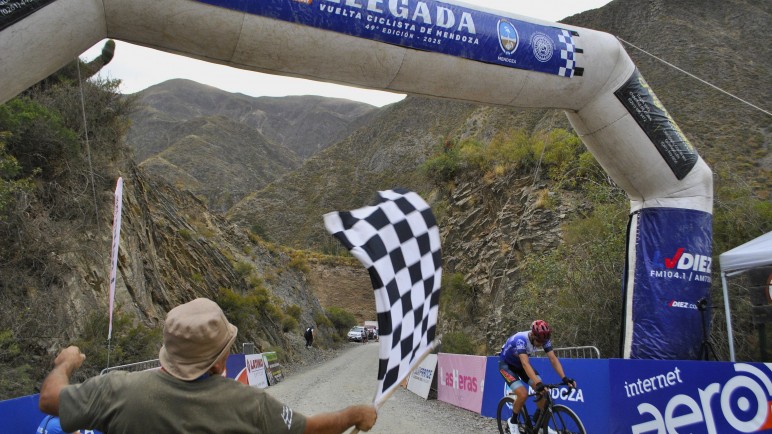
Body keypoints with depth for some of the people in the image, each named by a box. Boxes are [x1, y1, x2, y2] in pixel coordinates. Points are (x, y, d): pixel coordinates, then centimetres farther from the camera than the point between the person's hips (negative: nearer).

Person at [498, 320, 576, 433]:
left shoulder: (543, 339, -20)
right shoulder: (521, 339, -38)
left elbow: (553, 358, -22)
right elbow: (525, 364, -48)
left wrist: (565, 378, -35)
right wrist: (538, 383, -59)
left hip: (520, 364, 6)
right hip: (506, 364, -6)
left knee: (543, 390, -10)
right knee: (523, 394, -24)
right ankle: (513, 421, 3)